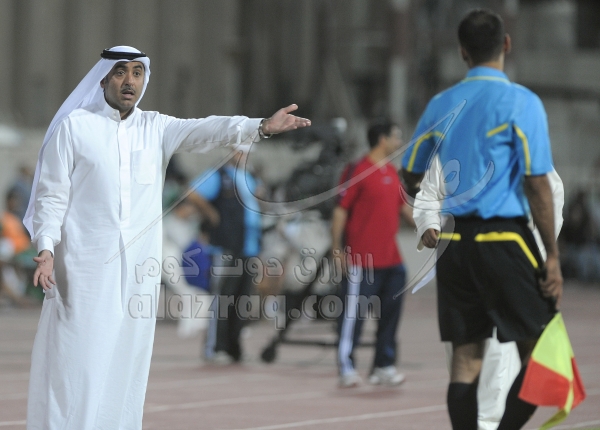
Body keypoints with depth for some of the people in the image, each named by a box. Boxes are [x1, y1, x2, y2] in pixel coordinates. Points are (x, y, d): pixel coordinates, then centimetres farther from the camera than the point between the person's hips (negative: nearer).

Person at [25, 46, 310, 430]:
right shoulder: (74, 126, 2)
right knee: (76, 366, -8)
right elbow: (51, 195, 1)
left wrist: (260, 127, -24)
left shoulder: (155, 128, 11)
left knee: (126, 366, 3)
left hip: (138, 267, 4)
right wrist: (46, 248, -13)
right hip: (85, 266, -4)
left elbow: (203, 131, -6)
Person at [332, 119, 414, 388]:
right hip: (361, 261, -8)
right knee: (353, 315, -2)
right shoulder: (358, 171, -9)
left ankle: (384, 366, 18)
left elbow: (403, 207, 22)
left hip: (390, 259, 8)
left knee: (390, 314, 10)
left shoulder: (392, 172, 14)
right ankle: (346, 368, 4)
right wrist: (337, 250, -13)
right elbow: (340, 211, -9)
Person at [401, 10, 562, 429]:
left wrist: (426, 222, 30)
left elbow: (410, 173, 18)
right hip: (503, 238, -5)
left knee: (466, 358, 7)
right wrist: (553, 257, -7)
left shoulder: (441, 105, 9)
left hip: (453, 242, 5)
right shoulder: (521, 102, -7)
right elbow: (537, 184, -11)